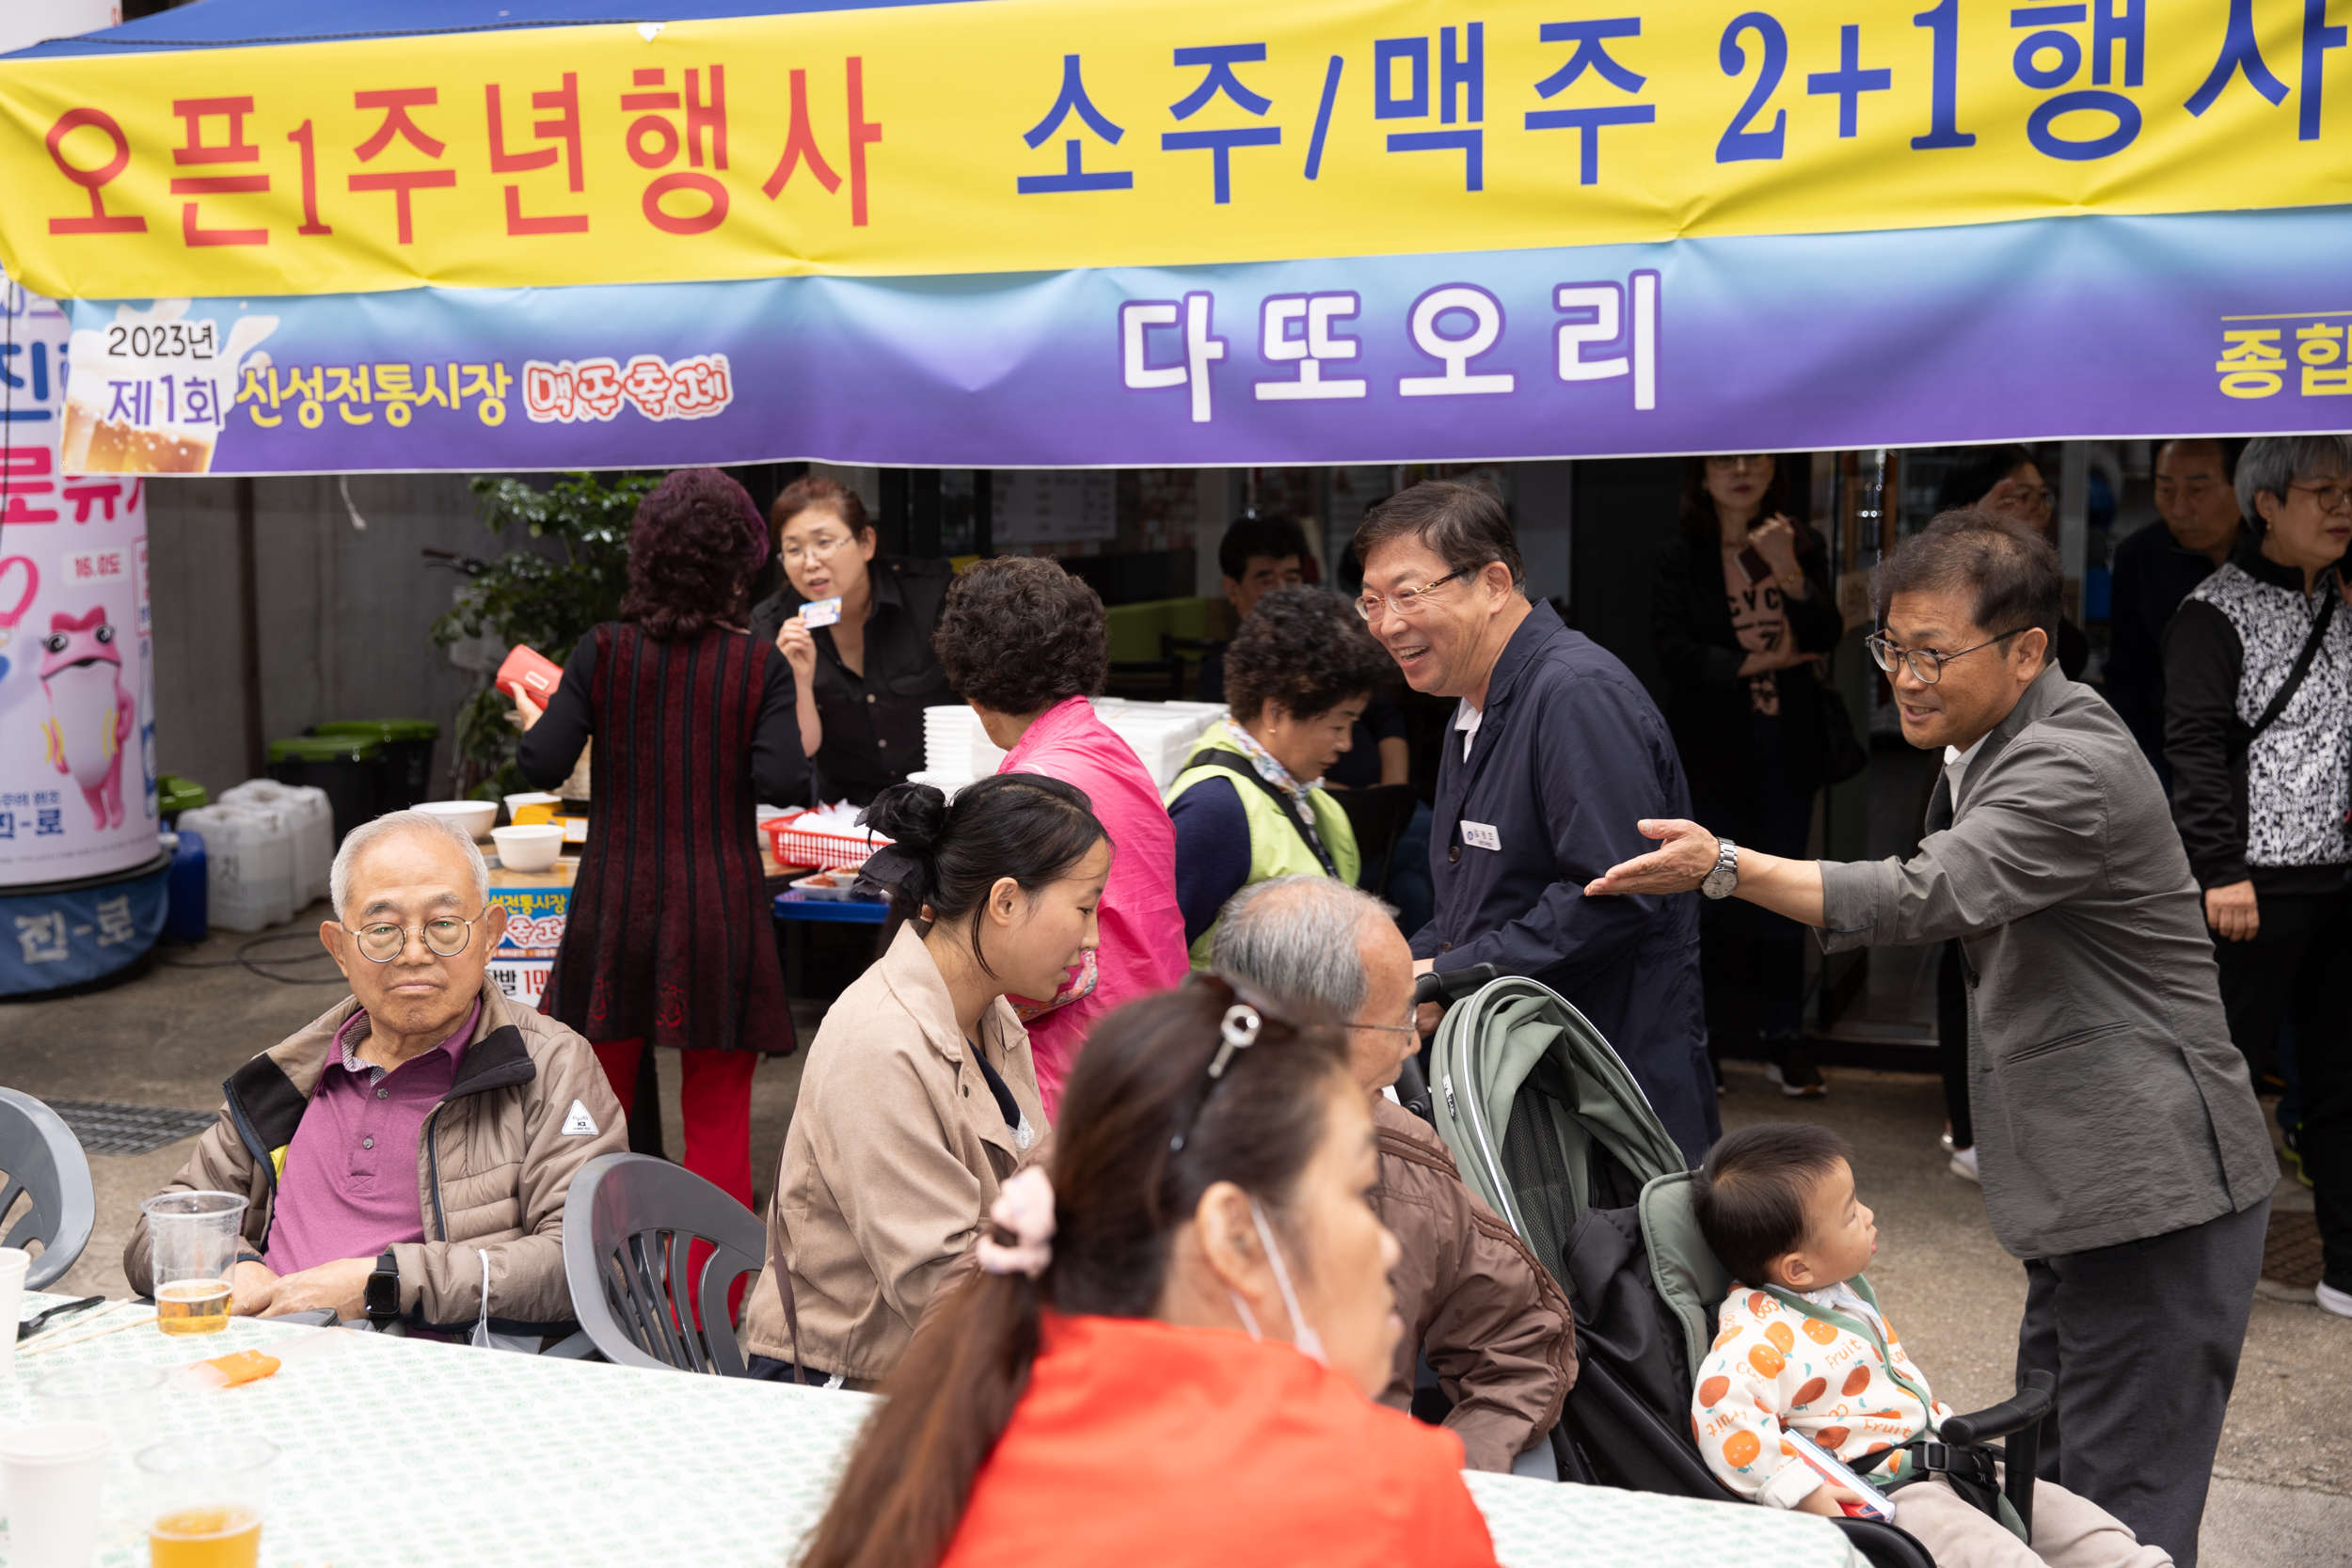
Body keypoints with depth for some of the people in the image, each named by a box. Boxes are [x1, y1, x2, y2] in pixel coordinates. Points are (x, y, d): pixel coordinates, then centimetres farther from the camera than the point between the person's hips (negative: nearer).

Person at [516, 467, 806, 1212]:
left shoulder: (602, 653, -2)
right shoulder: (760, 666, -5)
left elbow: (543, 765, -7)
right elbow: (782, 784, -13)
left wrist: (532, 719, 14)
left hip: (612, 908, 2)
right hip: (719, 913, -1)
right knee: (718, 1122, 7)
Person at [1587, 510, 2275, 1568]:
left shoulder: (2074, 767, -21)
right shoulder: (1987, 744, 12)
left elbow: (1925, 897, -34)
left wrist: (1727, 869, -43)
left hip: (2152, 1194, -10)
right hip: (2085, 1196, 10)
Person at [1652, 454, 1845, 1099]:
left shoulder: (1800, 546, 3)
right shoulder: (1680, 554, -3)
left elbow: (1827, 634, -6)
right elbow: (1671, 647, -10)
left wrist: (1788, 572, -21)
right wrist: (1752, 664, -15)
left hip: (1787, 742, 2)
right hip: (1713, 746, -2)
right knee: (1711, 895, 5)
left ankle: (1783, 1040, 14)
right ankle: (1704, 1041, 13)